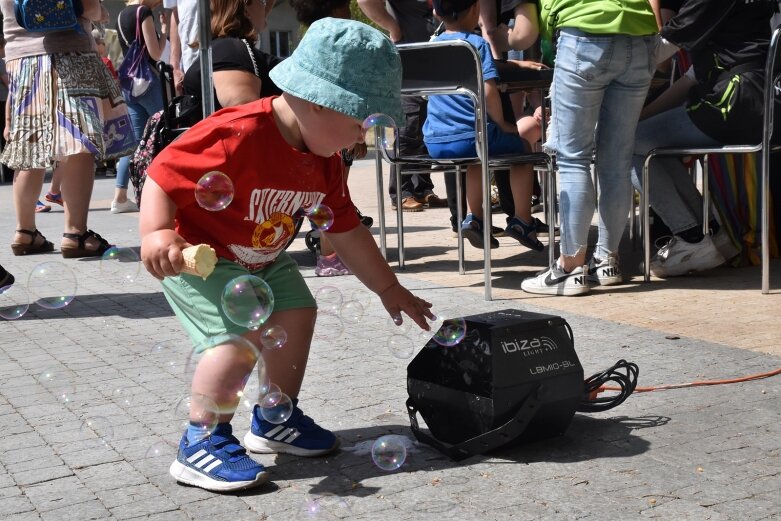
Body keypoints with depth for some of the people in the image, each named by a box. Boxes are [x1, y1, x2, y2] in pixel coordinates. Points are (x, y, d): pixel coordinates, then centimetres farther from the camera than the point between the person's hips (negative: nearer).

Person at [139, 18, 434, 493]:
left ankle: (275, 419, 27)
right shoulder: (237, 137, -32)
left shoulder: (324, 161, -5)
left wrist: (389, 289, 11)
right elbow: (162, 176, -30)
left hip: (263, 259, 9)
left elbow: (347, 231, 6)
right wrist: (156, 233, -46)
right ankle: (201, 444, -9)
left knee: (297, 312, 8)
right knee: (244, 332, -24)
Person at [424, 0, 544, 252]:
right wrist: (501, 123, -2)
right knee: (522, 146, 22)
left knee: (477, 155, 37)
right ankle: (522, 221, 24)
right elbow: (489, 90, -19)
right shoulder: (477, 43, -8)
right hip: (470, 138, -6)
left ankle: (475, 218, 28)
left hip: (434, 143, 6)